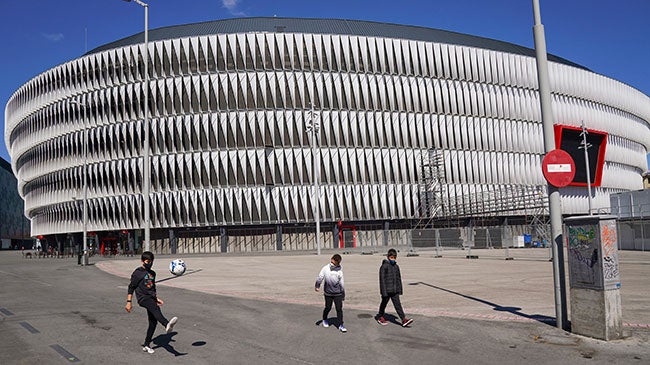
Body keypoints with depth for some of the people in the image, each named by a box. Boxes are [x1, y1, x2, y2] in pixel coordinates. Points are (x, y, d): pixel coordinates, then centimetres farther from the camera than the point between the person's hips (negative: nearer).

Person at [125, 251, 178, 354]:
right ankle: (167, 325, -63)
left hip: (151, 298, 7)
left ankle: (146, 345, 15)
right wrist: (129, 302, -4)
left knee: (153, 322, 1)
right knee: (155, 308, -35)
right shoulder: (137, 272, 1)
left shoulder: (152, 273, 21)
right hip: (143, 298, -7)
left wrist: (157, 298, 24)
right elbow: (131, 287, 0)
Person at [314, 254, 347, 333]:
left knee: (339, 309, -2)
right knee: (328, 307, 12)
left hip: (338, 293, 0)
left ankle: (340, 325, 4)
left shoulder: (339, 270, -6)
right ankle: (324, 319, 36)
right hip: (328, 292, 0)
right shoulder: (325, 268, -6)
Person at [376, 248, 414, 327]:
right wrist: (384, 291, -17)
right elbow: (382, 279, -14)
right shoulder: (384, 266, -12)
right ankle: (380, 317, 30)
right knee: (384, 303, 11)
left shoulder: (396, 266, 8)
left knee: (397, 304, -1)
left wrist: (400, 289, 16)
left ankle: (404, 319, -7)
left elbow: (399, 278, 17)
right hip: (387, 290, -5)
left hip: (395, 290, 5)